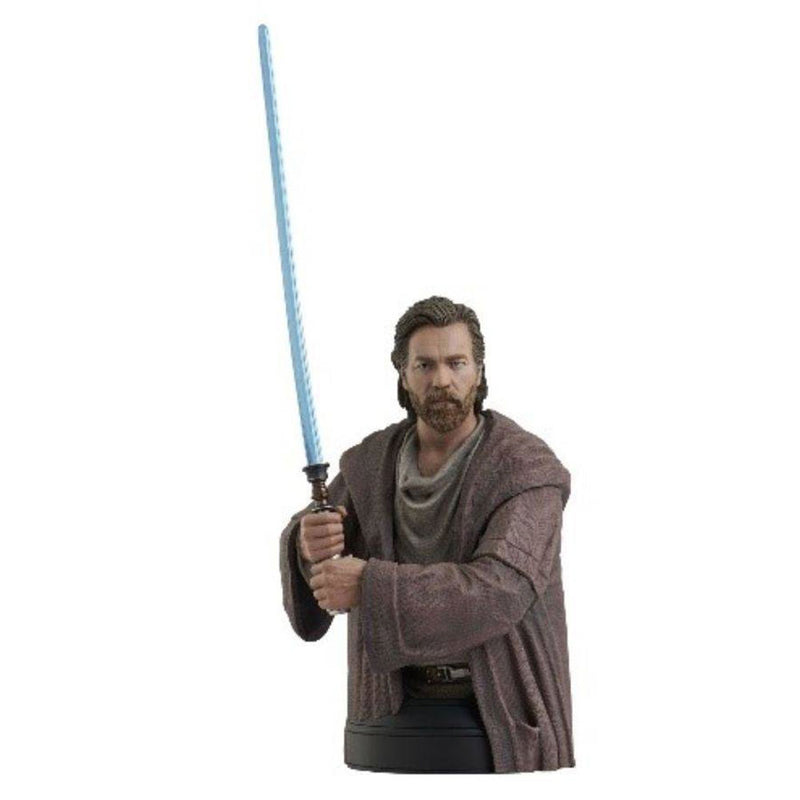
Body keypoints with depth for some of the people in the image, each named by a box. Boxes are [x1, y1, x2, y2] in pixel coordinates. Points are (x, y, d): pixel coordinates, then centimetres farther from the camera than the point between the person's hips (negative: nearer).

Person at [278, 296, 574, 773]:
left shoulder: (528, 469, -10)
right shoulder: (370, 464, 6)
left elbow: (502, 590, -22)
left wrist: (372, 586, -29)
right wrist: (308, 547, -29)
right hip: (393, 716, 3)